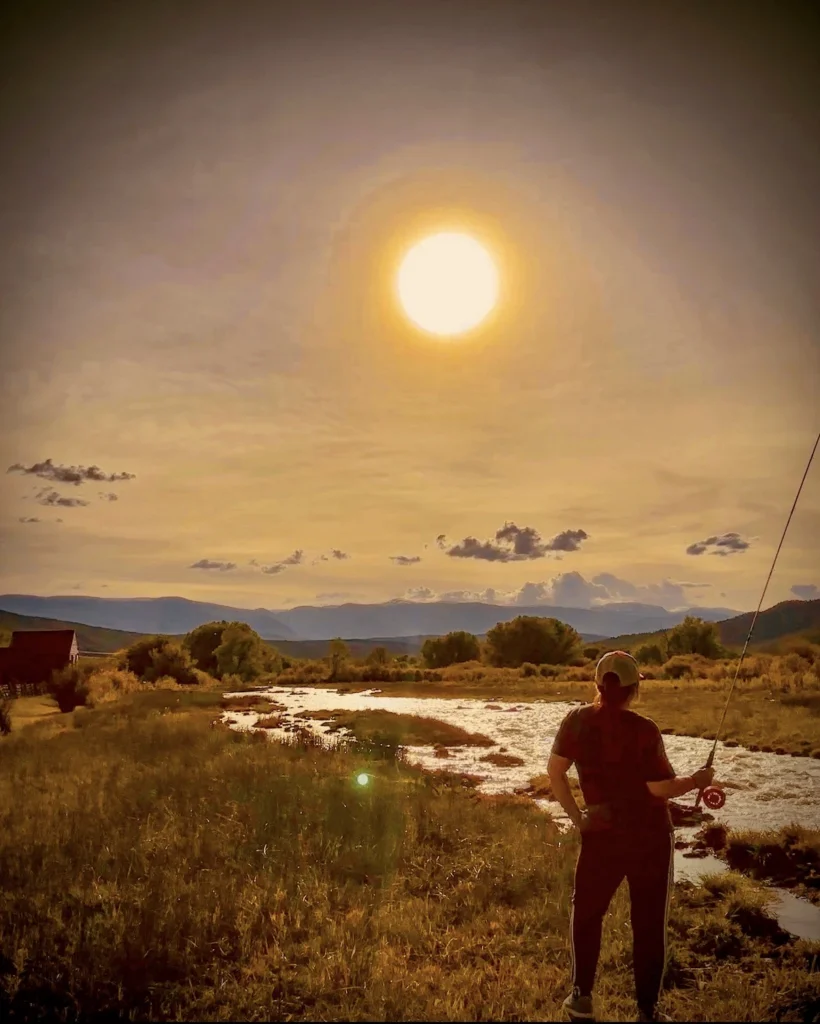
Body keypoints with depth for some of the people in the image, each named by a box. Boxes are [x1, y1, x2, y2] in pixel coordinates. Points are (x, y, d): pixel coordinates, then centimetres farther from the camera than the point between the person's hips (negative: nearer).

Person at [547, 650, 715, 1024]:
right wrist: (696, 781, 1)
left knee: (586, 911, 21)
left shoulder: (577, 721, -7)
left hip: (601, 834, 3)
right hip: (650, 837, -2)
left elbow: (555, 770, -5)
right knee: (649, 922, 12)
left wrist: (575, 816, 4)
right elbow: (659, 788, -16)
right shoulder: (644, 730, -17)